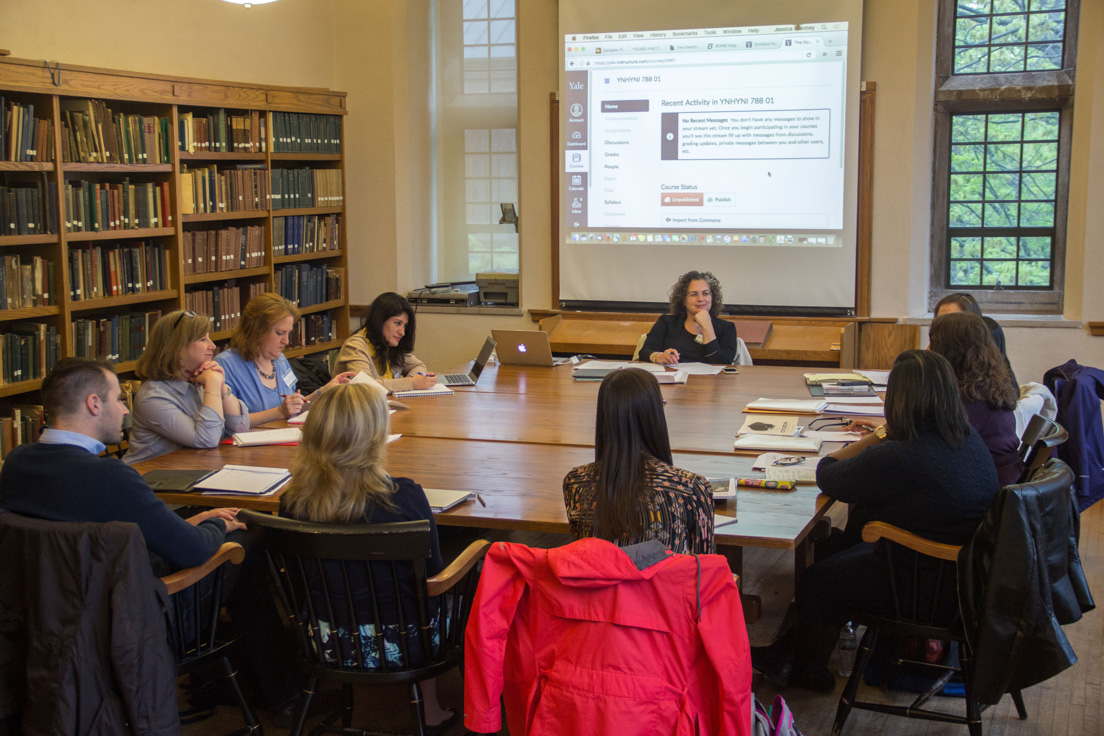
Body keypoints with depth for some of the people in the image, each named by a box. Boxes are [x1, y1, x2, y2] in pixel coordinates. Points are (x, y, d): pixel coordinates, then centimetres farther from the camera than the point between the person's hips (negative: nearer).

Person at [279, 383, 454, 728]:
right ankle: (430, 708, 40)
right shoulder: (406, 498, -26)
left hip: (326, 644, 4)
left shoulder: (292, 503, -16)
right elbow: (432, 572, -12)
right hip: (399, 645, -4)